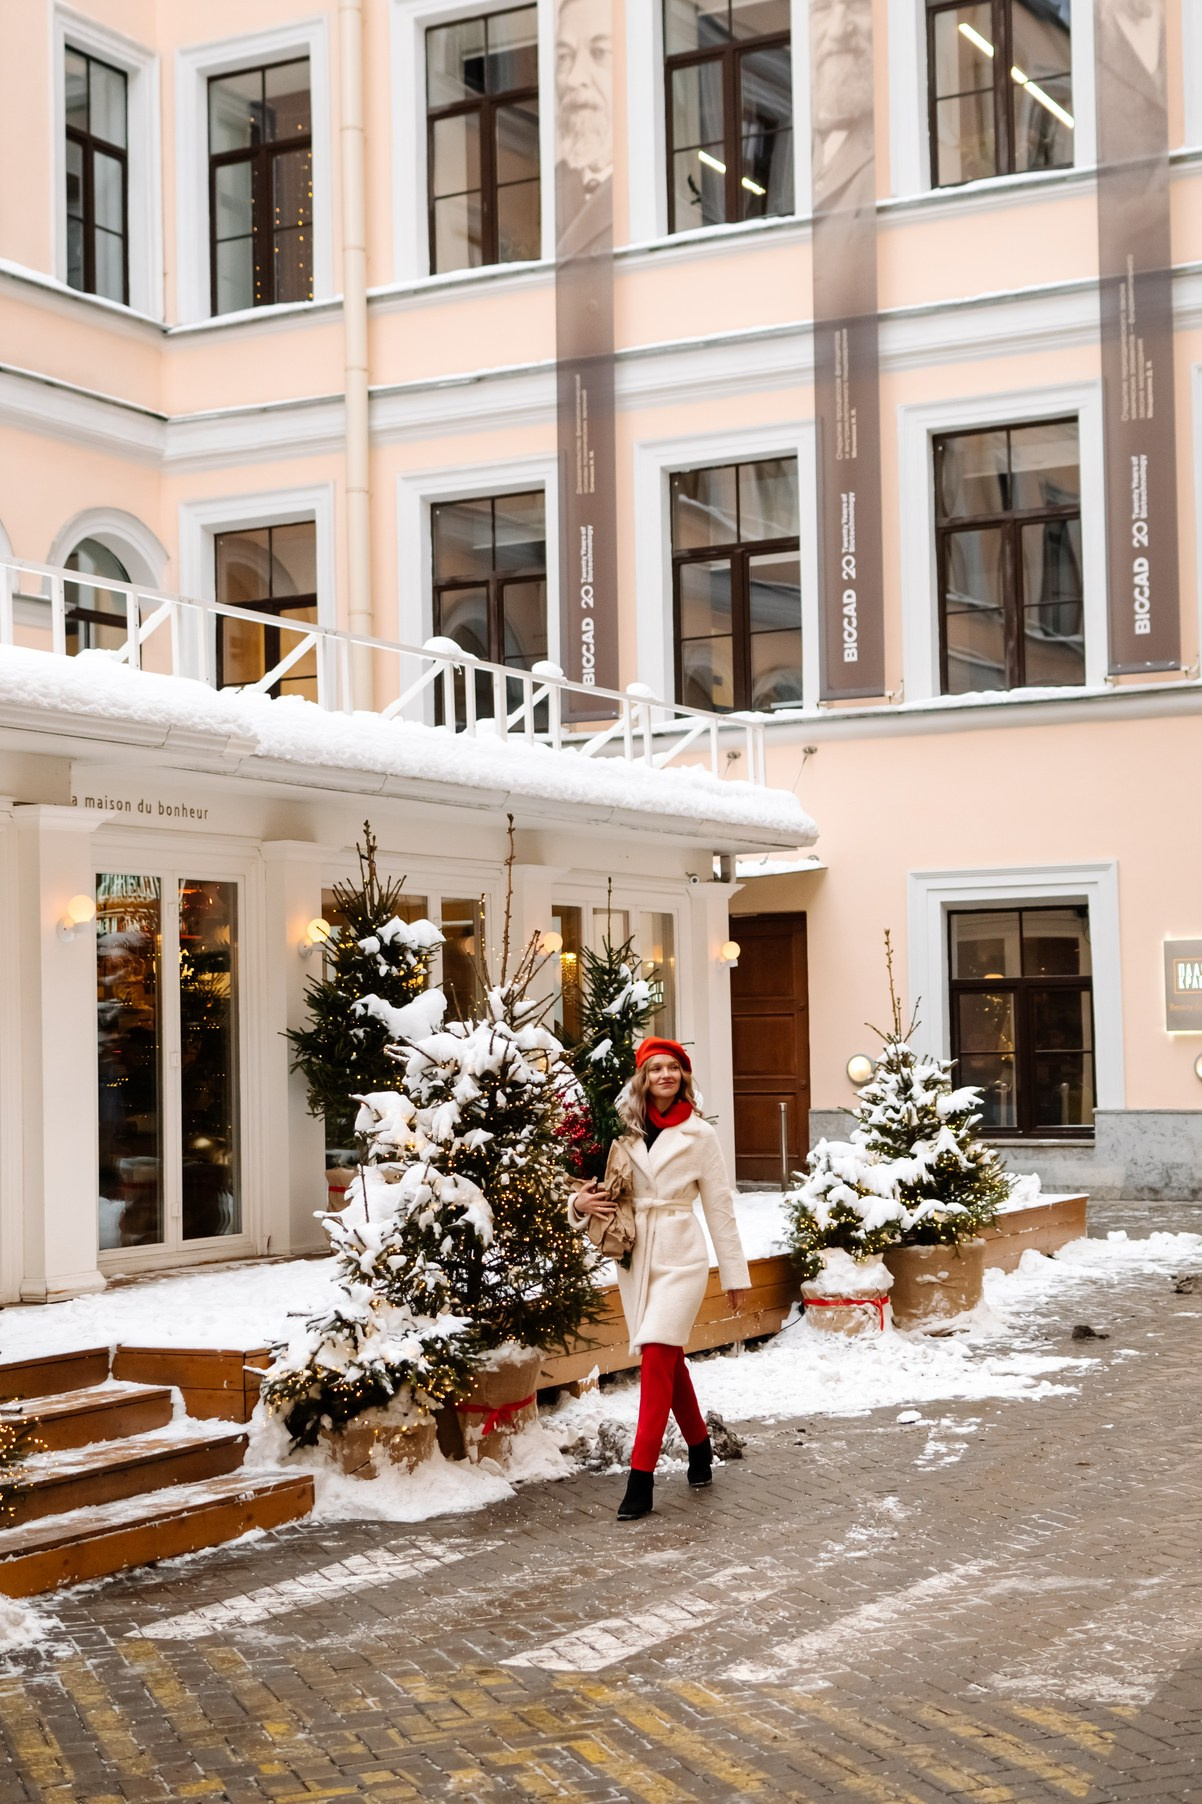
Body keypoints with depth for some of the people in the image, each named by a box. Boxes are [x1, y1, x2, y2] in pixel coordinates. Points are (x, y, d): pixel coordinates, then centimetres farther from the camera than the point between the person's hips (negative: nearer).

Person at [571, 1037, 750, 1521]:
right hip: (636, 1256, 4)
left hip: (680, 1255, -4)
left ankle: (641, 1479, -16)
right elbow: (600, 1188, 15)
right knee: (669, 1361, 11)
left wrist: (735, 1275, 4)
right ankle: (700, 1448, 32)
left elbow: (720, 1207, 3)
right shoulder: (624, 1132, 7)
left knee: (657, 1358, -15)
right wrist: (581, 1202, -9)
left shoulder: (699, 1135, 0)